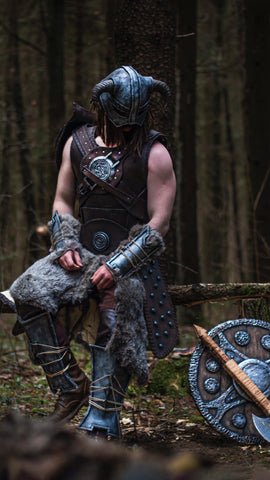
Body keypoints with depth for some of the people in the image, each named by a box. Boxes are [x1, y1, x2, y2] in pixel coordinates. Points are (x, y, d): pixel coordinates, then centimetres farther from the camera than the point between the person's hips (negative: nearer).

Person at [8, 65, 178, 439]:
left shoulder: (154, 154, -5)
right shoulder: (78, 143, 8)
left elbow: (158, 224, -8)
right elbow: (63, 201, 16)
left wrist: (117, 267, -18)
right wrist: (65, 245, -4)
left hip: (131, 262, -4)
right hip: (83, 254, 4)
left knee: (114, 335, -21)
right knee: (28, 293, -20)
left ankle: (101, 425, -12)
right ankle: (71, 386, -12)